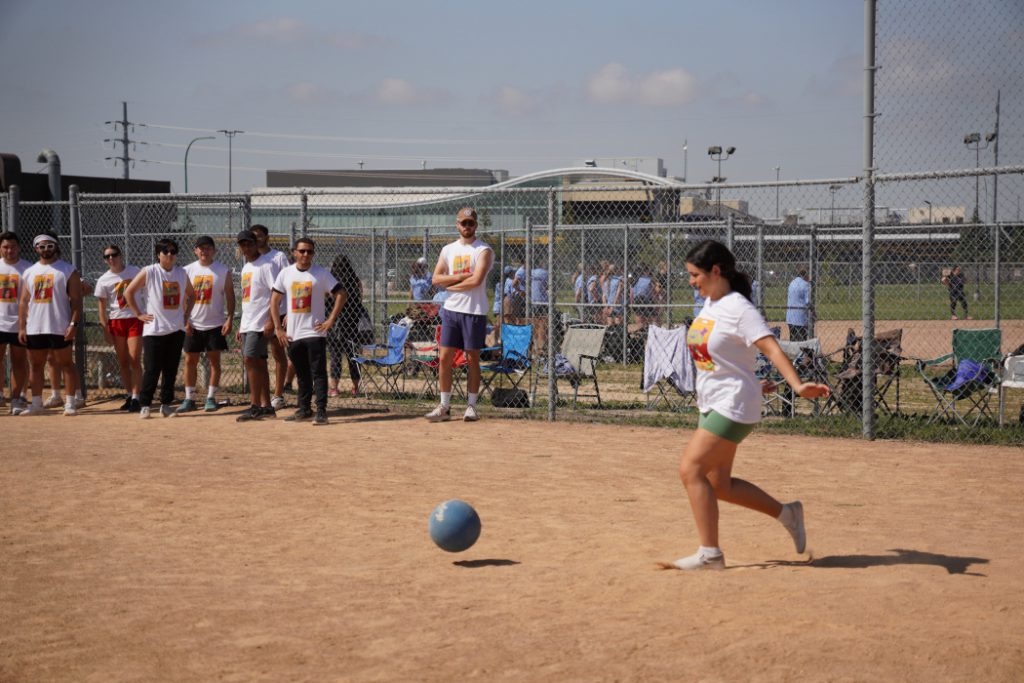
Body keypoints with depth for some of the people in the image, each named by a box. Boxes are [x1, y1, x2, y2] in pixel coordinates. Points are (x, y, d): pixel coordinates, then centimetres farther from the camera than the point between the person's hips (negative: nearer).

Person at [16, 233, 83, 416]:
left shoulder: (68, 270, -1)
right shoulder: (29, 272, 13)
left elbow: (76, 300, -5)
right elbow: (23, 301, 13)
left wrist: (74, 324, -15)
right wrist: (21, 327, 6)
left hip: (60, 328, -5)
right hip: (34, 329, 5)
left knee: (66, 364, -2)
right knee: (35, 365, 9)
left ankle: (70, 403, 0)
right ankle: (36, 404, 17)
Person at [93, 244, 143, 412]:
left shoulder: (135, 271, -1)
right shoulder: (104, 280, 0)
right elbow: (102, 306, 1)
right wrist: (106, 330, -4)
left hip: (135, 319, -2)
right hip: (116, 321, 2)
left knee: (135, 360, -9)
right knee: (123, 362, 8)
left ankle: (136, 397, -7)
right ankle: (129, 396, 18)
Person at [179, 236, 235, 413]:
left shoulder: (223, 271, -3)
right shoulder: (188, 270, 3)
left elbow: (230, 297, -2)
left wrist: (229, 319, -11)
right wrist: (184, 320, -4)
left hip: (215, 325, -2)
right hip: (193, 325, 2)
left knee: (214, 360, 1)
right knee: (190, 360, 4)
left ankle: (211, 398, 8)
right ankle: (189, 399, 11)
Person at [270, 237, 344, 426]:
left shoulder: (321, 273, -3)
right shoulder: (286, 273, 5)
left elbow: (340, 294, -4)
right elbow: (274, 301, 9)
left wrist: (331, 320, -10)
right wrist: (278, 328, 3)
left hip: (315, 332, -4)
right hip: (293, 334, 4)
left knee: (318, 373, -7)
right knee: (302, 374, 14)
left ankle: (321, 412, -8)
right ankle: (304, 410, 23)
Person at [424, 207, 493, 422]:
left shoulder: (483, 250, -4)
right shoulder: (448, 250, 12)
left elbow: (476, 280, -17)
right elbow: (436, 278, 3)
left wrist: (451, 285, -5)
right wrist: (460, 277, -10)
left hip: (474, 311, -4)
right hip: (451, 309, 4)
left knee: (473, 359, 2)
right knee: (445, 358, 1)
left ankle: (471, 406, 9)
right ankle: (444, 406, 6)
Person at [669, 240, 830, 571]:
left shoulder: (738, 309, -18)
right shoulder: (710, 304, 8)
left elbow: (772, 348, -28)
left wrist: (797, 385, -41)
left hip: (733, 405, -9)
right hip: (711, 404, 9)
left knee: (690, 469, -15)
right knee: (719, 484, 12)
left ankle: (709, 553, -9)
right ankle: (786, 513, 26)